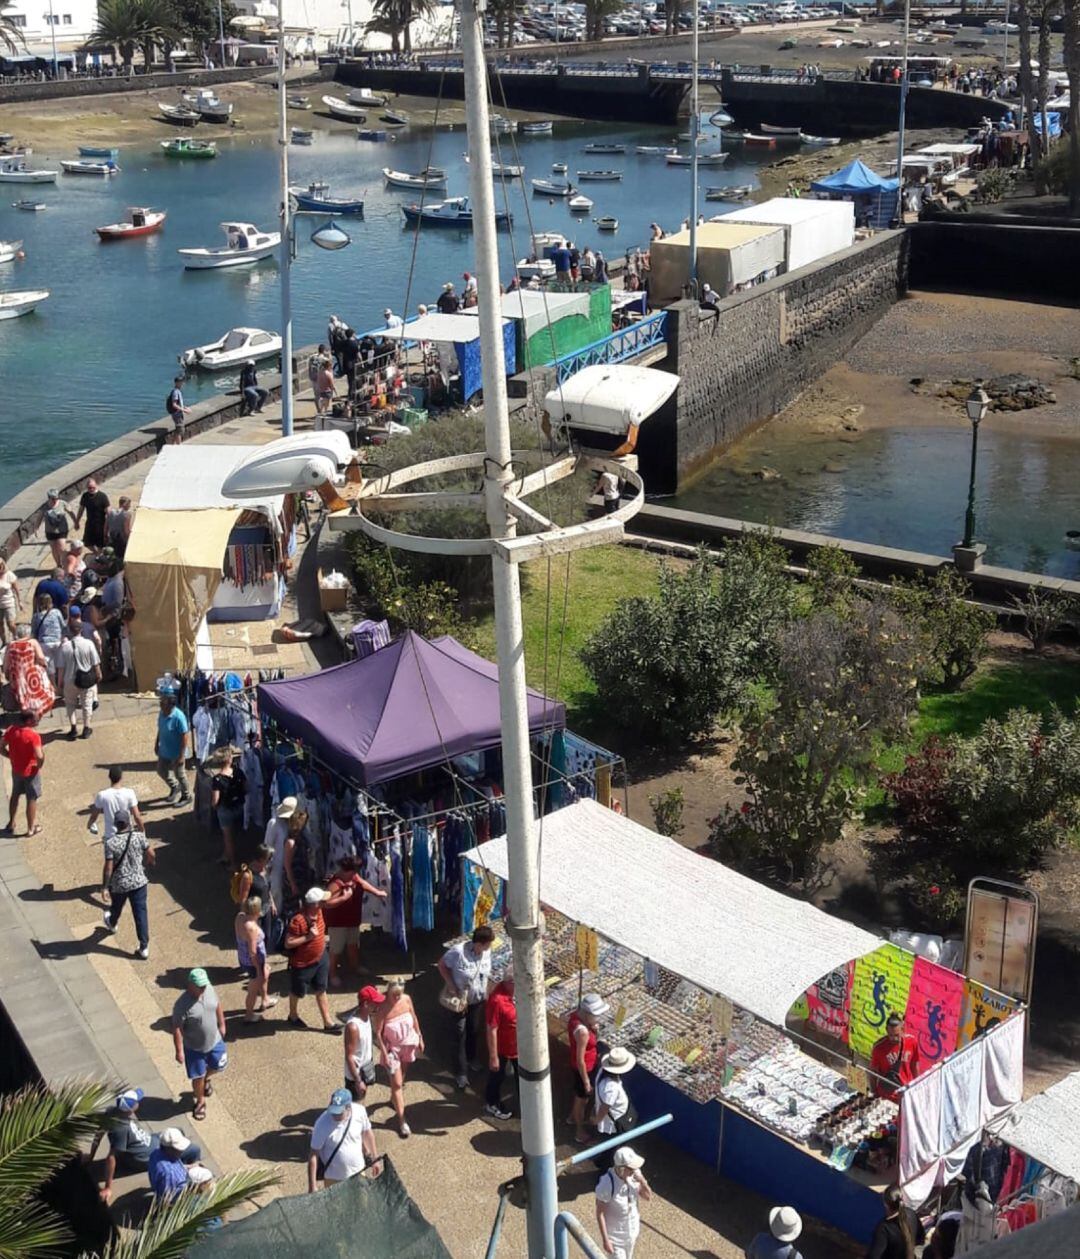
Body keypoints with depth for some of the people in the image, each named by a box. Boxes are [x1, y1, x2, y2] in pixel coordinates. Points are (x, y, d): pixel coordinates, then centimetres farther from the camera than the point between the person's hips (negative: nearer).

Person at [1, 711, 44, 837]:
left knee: (15, 796, 26)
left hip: (16, 770, 6)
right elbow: (39, 757, -32)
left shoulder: (11, 730, -9)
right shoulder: (33, 735, -27)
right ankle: (31, 828, 23)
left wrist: (12, 757, 7)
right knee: (32, 799, 11)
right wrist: (40, 766, -11)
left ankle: (11, 824, 37)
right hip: (31, 771, -6)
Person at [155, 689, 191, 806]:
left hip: (176, 753, -7)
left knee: (179, 775, 10)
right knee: (161, 771, 21)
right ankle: (175, 787, 46)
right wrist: (156, 744, 15)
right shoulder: (162, 713, -7)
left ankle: (186, 796, 32)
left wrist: (182, 755, -23)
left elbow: (185, 736, -25)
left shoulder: (178, 717, -30)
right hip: (164, 751, 7)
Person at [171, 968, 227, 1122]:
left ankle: (205, 1079, 55)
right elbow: (177, 1029, -24)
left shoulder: (209, 990, -15)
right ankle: (200, 1101, 39)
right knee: (198, 1077, 12)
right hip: (194, 1048, -5)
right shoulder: (183, 1004, -32)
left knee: (218, 1066, 22)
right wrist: (179, 1051, -20)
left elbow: (217, 1006, 5)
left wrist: (222, 1025, 14)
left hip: (215, 1041, 5)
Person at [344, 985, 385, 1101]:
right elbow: (349, 1057, -29)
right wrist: (358, 1081, -24)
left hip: (367, 1066, 8)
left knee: (361, 1098, 27)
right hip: (356, 1072, -8)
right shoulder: (353, 1026, -35)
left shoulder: (366, 1015, -8)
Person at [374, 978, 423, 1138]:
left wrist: (420, 1038, 7)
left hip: (408, 1044, 5)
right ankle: (401, 1121, 8)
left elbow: (414, 1019, 1)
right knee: (397, 1084, 0)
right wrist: (384, 1053, -19)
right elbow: (378, 1033, -20)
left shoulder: (406, 999, -15)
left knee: (401, 1075, 26)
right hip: (392, 1048, -5)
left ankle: (394, 1099, 54)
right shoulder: (383, 1008, -28)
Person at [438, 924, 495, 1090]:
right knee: (460, 1035, 1)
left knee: (472, 1031, 23)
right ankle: (461, 1073, 11)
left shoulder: (486, 952, -13)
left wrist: (485, 993, 7)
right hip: (459, 1000, -5)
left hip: (477, 999, 5)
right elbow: (442, 964, -16)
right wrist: (451, 986, -21)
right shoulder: (458, 952, -31)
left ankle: (471, 1059, 46)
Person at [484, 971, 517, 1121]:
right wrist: (493, 1057, -21)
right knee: (497, 1076, 19)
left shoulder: (513, 990, -13)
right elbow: (492, 1031, -28)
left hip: (518, 1045, 7)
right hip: (502, 1048, -7)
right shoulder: (497, 1000, -37)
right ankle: (492, 1105, 43)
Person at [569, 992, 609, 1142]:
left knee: (579, 1095, 32)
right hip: (584, 1068, -8)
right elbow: (580, 1060, -29)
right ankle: (580, 1133, 35)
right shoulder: (582, 1031, -38)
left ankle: (572, 1117, 56)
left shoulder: (576, 1015, -13)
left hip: (577, 1065, 8)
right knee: (583, 1099, 14)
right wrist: (586, 1081, -18)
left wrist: (592, 1028, -6)